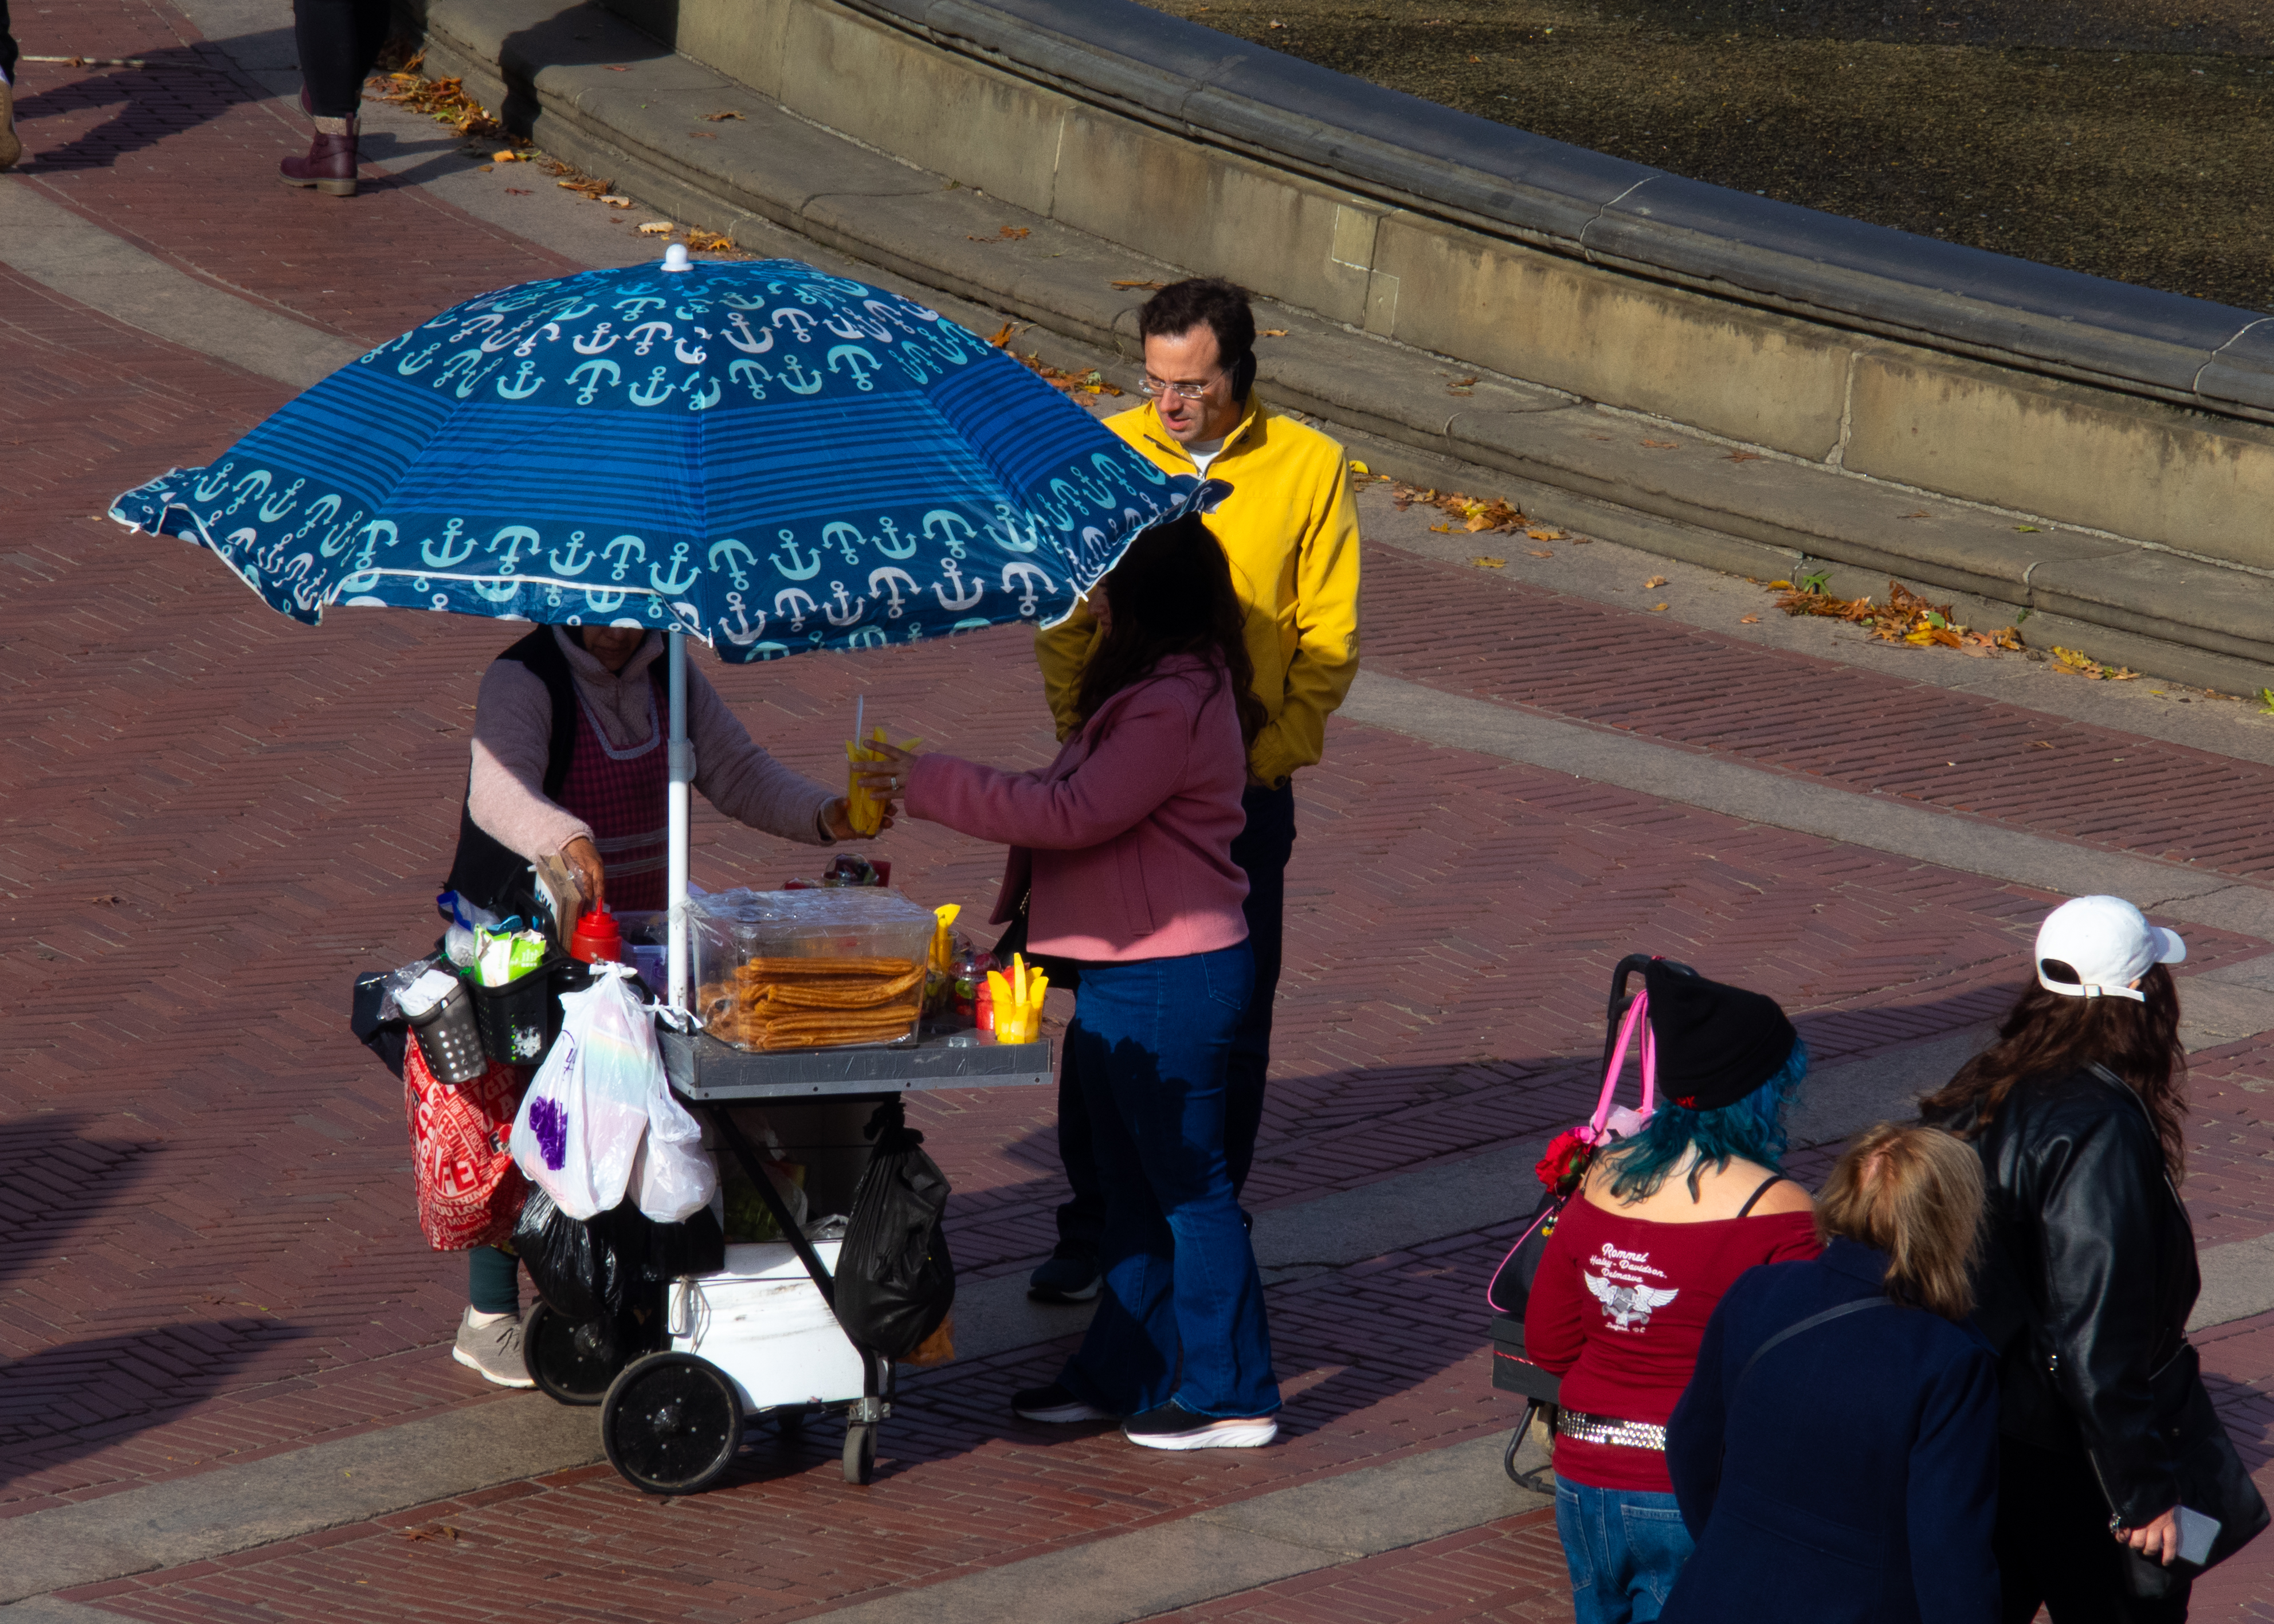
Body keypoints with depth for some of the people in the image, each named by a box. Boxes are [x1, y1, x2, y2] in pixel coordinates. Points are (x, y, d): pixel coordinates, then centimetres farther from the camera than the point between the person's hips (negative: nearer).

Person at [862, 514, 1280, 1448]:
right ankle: (1120, 1372, 28)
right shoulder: (1162, 689, 13)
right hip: (1128, 973, 11)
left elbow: (1075, 814, -25)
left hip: (1171, 977, -11)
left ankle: (1231, 1399, 5)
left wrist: (936, 787, -19)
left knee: (1187, 1186, -3)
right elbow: (1082, 804, 16)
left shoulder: (1178, 705, -21)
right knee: (1133, 1185, 18)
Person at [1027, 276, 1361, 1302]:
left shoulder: (1308, 468, -3)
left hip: (1242, 791, -1)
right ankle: (1093, 1231, 17)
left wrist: (1268, 755, -9)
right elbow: (1062, 622, 6)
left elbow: (1330, 641, 0)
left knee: (1230, 1025, 5)